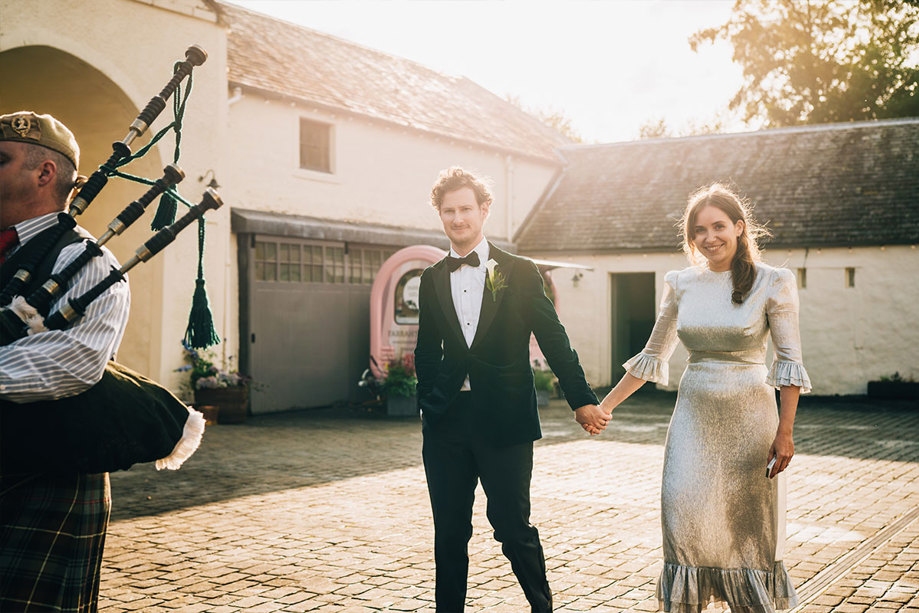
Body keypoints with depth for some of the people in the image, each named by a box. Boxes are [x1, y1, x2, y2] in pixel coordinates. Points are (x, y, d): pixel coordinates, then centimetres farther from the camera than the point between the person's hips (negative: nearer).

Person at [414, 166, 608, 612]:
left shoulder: (519, 273, 2)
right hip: (446, 424, 3)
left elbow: (554, 340, 1)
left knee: (513, 526, 0)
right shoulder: (431, 280, 11)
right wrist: (427, 404, 9)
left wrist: (581, 400, -4)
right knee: (449, 531, 8)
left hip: (505, 420, -3)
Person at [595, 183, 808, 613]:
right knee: (684, 524, -2)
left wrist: (785, 431, -14)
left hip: (749, 420, -3)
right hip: (693, 417, 3)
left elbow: (789, 362, -6)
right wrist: (605, 407, 9)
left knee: (749, 528, 6)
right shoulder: (681, 284, 4)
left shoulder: (772, 283, -6)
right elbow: (653, 356, 11)